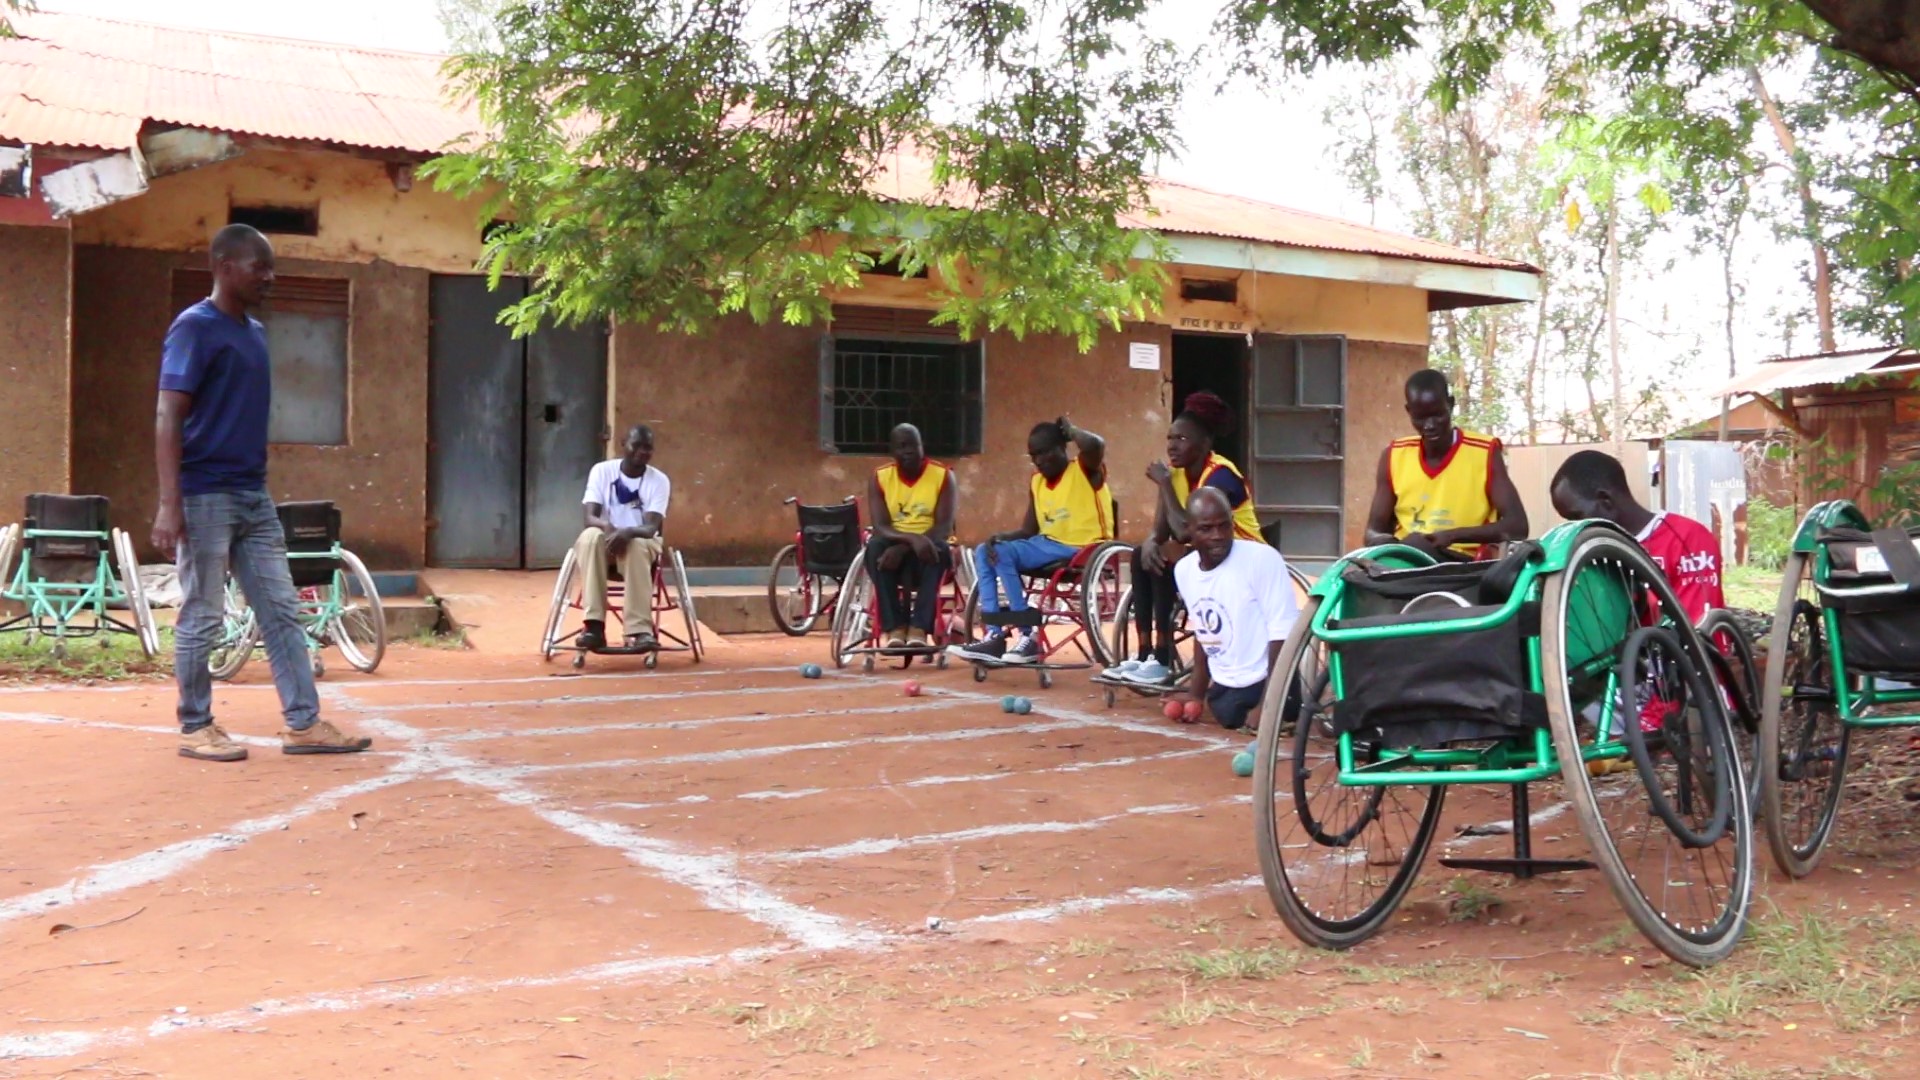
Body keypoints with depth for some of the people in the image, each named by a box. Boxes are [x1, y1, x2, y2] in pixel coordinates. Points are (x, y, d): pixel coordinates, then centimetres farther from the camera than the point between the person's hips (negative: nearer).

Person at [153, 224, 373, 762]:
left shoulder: (255, 331, 14)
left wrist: (257, 485, 18)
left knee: (282, 613, 5)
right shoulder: (194, 327, -10)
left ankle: (304, 723, 8)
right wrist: (169, 503, -22)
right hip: (206, 496, -8)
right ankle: (195, 727, 13)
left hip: (255, 496, 8)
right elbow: (168, 418, -15)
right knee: (202, 618, 1)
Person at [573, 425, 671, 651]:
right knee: (590, 536, -35)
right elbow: (590, 518, -13)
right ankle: (594, 627, -40)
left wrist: (627, 532, -39)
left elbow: (651, 528, -18)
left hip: (641, 542, -1)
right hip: (605, 541, 1)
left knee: (638, 546, -37)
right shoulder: (602, 471, -5)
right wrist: (607, 527, -37)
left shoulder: (659, 480, -6)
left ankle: (640, 631, -42)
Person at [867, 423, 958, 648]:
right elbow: (880, 527, -12)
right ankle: (894, 626, -32)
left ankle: (919, 626, -37)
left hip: (928, 547, -1)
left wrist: (903, 548, -30)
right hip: (895, 545, 1)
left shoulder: (943, 475, -5)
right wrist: (912, 538, -34)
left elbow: (944, 527, -15)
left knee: (939, 547, -36)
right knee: (875, 546, -32)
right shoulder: (880, 477, 0)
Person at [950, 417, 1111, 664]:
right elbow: (1028, 531, 12)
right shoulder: (1037, 481, 13)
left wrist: (1071, 430, -11)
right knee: (984, 551, -4)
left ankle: (1029, 636, -19)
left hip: (1083, 549, -8)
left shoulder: (1085, 470, -6)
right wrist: (1000, 537, -9)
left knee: (1004, 554, -22)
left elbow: (1096, 444, -32)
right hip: (1048, 544, 8)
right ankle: (994, 635, -12)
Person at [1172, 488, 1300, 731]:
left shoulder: (1263, 559, -19)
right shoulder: (1183, 569, 2)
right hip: (1225, 688, 6)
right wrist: (1196, 696, 13)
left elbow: (1283, 636, -20)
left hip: (1268, 683, -6)